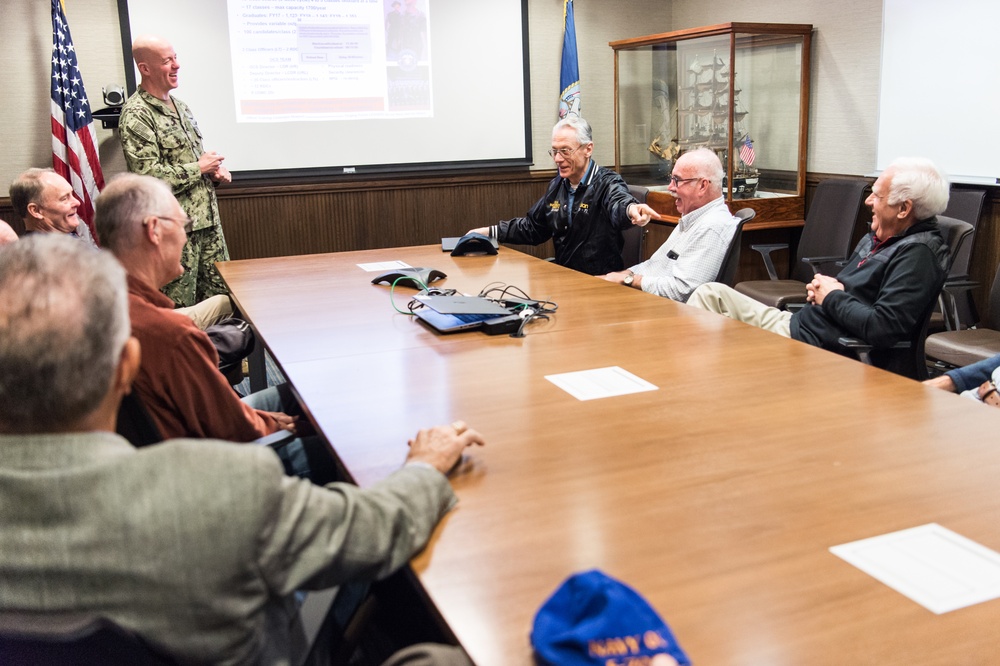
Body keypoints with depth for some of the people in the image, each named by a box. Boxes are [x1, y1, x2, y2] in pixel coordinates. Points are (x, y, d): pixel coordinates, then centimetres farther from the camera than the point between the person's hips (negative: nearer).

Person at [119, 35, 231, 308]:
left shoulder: (180, 106, 15)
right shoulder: (136, 115, -13)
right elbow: (148, 174, -23)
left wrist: (215, 170, 5)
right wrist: (199, 168, -14)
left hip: (208, 219, 8)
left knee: (222, 293, 13)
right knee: (180, 308, 0)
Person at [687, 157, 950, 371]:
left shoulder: (918, 254, -16)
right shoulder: (876, 239, 14)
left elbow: (882, 327, -27)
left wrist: (832, 297, -12)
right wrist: (821, 288, 5)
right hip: (796, 324, 10)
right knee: (711, 293, 5)